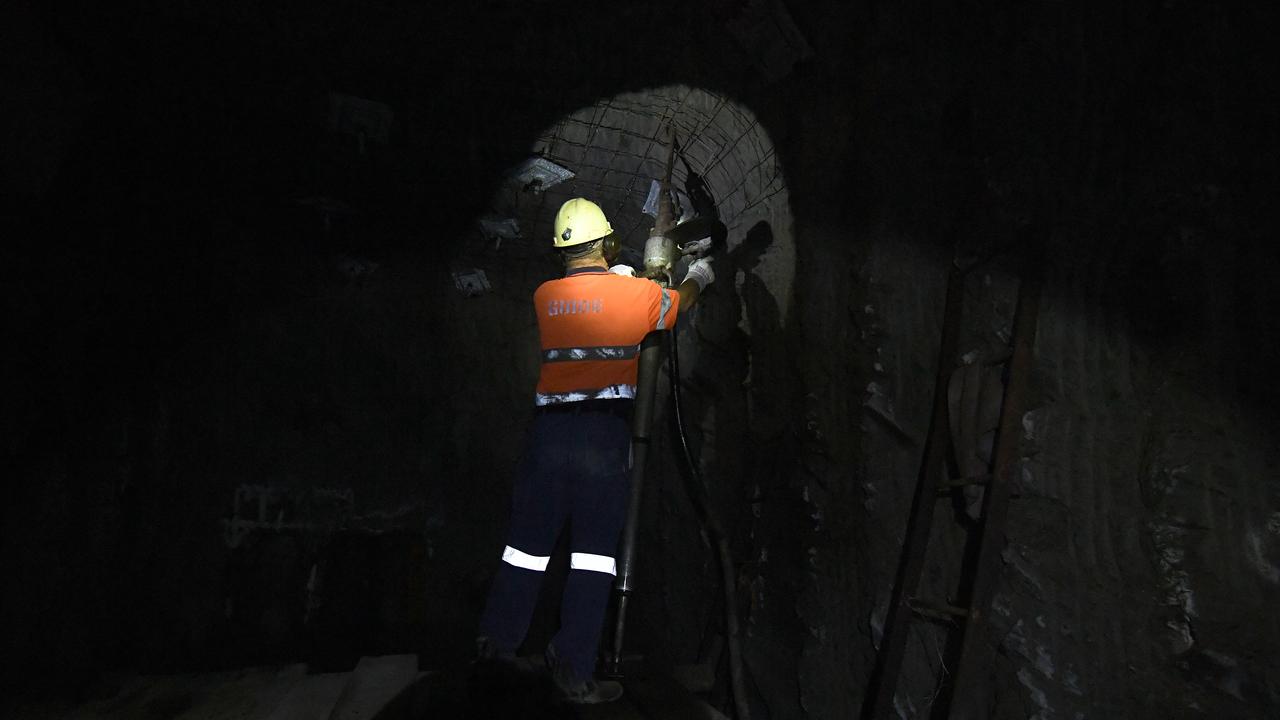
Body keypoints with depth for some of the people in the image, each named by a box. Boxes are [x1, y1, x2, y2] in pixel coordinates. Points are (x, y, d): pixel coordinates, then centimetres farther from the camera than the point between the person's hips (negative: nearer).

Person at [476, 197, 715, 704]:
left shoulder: (545, 296, 9)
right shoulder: (634, 291, 1)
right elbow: (679, 304, 20)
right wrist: (697, 278, 42)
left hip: (549, 428, 4)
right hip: (605, 430, -3)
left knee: (529, 540, 14)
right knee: (594, 548, 2)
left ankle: (498, 641, 28)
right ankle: (574, 669, 7)